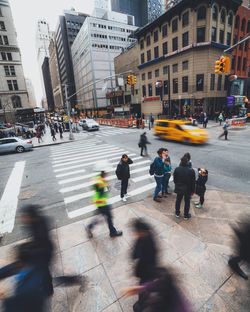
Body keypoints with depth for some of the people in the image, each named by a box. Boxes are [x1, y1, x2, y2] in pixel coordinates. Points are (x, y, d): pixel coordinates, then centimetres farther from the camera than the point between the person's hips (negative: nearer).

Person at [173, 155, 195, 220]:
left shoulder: (177, 169, -16)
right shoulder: (191, 171, -20)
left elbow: (174, 179, -5)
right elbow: (193, 182, -10)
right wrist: (192, 190, 3)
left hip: (179, 188, 1)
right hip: (188, 189, -1)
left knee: (178, 200, 21)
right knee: (187, 202, 17)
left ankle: (177, 213, 36)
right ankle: (186, 215, 32)